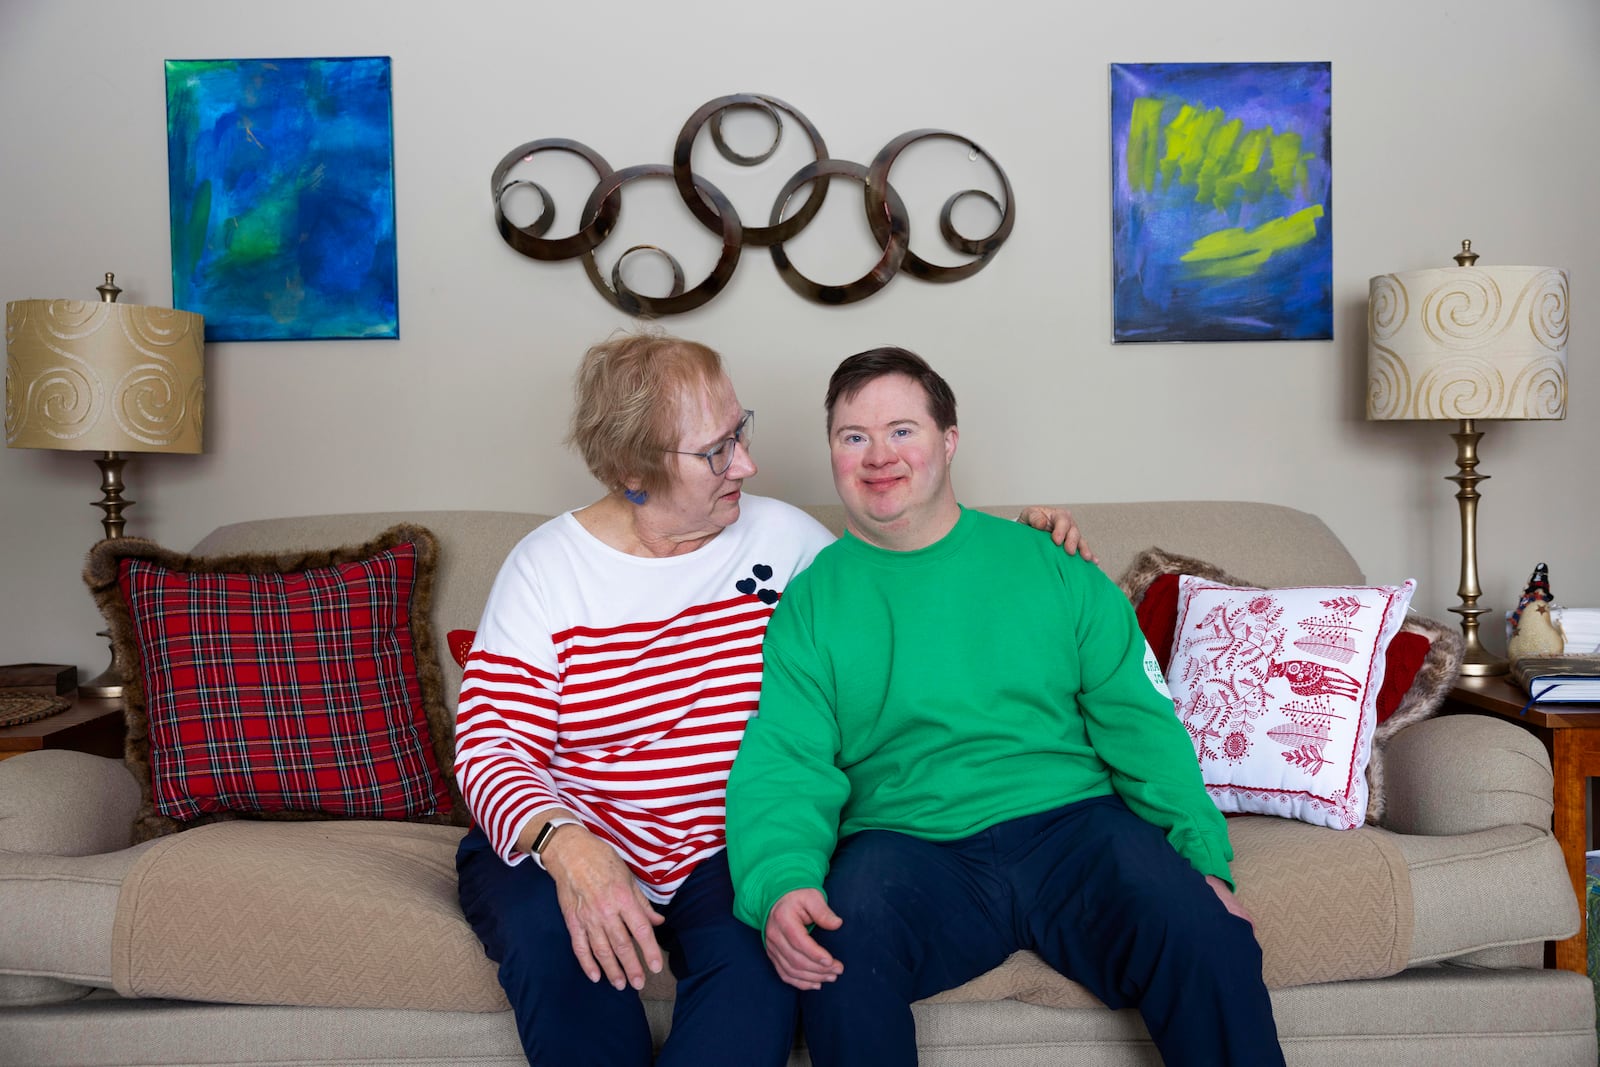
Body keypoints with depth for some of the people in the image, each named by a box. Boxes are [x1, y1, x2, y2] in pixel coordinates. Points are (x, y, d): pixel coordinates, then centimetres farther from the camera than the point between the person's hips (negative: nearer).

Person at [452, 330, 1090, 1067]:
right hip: (553, 843, -1)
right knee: (558, 946, -32)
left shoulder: (783, 538, 3)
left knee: (760, 953, -30)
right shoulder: (546, 566, -4)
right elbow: (490, 746, -9)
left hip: (729, 849, 1)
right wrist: (564, 844, -29)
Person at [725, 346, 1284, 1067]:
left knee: (1207, 940, -26)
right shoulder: (810, 602, 7)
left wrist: (1206, 858, -6)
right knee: (838, 941, -32)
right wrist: (781, 885, -24)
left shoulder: (1050, 568, 11)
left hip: (1073, 824, 1)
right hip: (907, 847, -1)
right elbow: (781, 766, -3)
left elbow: (1139, 723, 8)